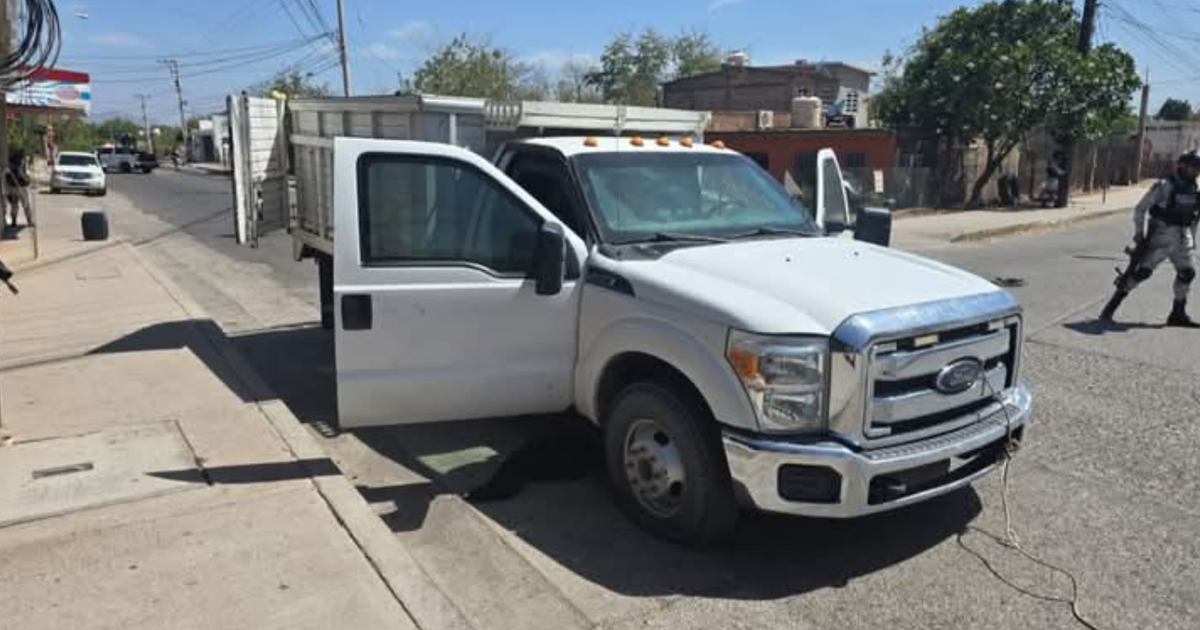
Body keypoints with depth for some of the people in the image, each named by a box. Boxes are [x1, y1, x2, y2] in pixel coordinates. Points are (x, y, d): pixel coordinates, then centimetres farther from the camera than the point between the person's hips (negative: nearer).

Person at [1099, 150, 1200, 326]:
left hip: (1182, 238, 7)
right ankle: (1111, 306, -7)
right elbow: (1140, 209, -7)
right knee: (1142, 271, -12)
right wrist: (1140, 233, -11)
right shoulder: (1164, 186, -9)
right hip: (1162, 235, -7)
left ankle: (1178, 314, 20)